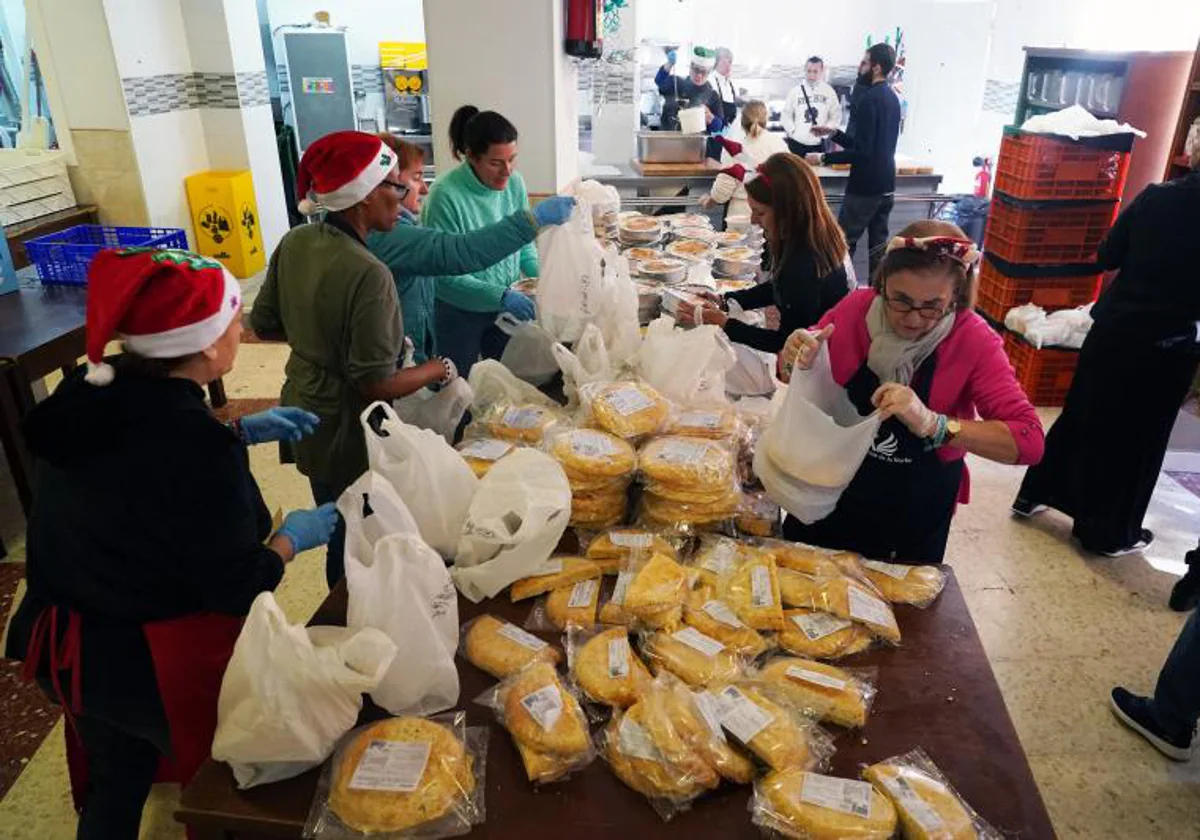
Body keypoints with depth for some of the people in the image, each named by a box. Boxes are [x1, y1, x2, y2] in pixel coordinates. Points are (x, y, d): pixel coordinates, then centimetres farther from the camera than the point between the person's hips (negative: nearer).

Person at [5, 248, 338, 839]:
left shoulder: (90, 397, -9)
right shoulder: (197, 450, -32)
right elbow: (235, 587, -22)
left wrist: (238, 432, 9)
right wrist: (293, 537, -6)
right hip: (157, 664, -7)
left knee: (113, 782, 29)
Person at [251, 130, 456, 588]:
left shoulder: (294, 242, -5)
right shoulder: (367, 274, -29)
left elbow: (263, 322, 7)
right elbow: (377, 384, -26)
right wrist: (439, 370, -10)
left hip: (304, 414, 8)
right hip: (347, 434, -8)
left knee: (334, 528, 26)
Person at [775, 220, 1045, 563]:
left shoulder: (974, 341, -19)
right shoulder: (857, 307, -15)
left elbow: (1028, 440, -26)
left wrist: (932, 424, -40)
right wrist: (793, 361, -26)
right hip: (827, 496, 2)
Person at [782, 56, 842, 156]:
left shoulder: (829, 92, 3)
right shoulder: (795, 91, 1)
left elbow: (836, 116, 6)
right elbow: (785, 115, 5)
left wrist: (825, 128, -8)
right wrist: (793, 131, -6)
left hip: (818, 144, 1)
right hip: (796, 143, -1)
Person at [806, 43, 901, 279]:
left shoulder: (868, 98, -14)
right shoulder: (892, 98, 14)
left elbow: (862, 151, -20)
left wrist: (824, 158, -13)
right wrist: (833, 133, 21)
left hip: (865, 186, -9)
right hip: (886, 186, 9)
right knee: (878, 246, 10)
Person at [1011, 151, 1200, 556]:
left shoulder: (1155, 197, -5)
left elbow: (1107, 256, 2)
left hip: (1112, 329, 3)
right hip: (1166, 345, -3)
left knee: (1081, 415, 18)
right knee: (1138, 436, 10)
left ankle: (1033, 493, 30)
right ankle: (1110, 533, 23)